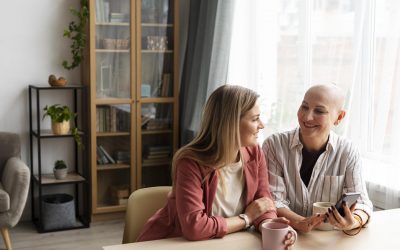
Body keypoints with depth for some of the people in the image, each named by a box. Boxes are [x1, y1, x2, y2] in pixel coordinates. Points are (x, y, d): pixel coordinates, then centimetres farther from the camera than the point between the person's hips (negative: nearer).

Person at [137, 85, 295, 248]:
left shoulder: (254, 152, -5)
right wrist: (246, 219, -19)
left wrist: (271, 226, -23)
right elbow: (194, 227, -29)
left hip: (222, 243, 5)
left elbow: (263, 199, -2)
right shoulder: (191, 162, -24)